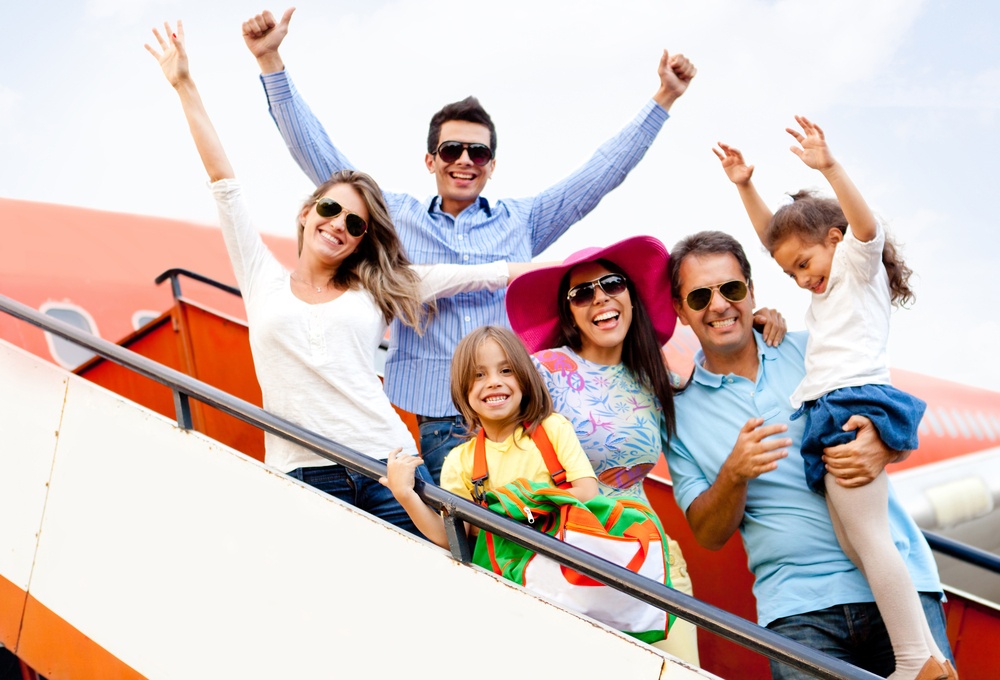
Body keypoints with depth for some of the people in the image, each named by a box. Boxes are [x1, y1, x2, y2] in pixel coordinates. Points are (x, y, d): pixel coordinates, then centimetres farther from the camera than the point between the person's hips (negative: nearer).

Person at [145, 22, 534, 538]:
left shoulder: (375, 291, 15)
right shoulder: (264, 281, 16)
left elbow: (487, 274, 13)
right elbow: (224, 182, 13)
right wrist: (185, 87, 12)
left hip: (385, 462, 1)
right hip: (302, 473, -1)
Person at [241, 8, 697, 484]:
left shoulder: (521, 222, 14)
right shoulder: (397, 218, 12)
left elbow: (601, 172, 16)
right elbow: (320, 157, 9)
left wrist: (663, 98, 15)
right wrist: (272, 63, 3)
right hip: (440, 423, -1)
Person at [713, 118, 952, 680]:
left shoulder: (859, 267, 10)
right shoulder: (828, 291, 32)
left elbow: (866, 225, -12)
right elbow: (773, 237, 37)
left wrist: (830, 167, -23)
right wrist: (746, 187, 30)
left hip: (855, 402, -9)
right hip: (830, 417, 9)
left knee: (870, 538, -17)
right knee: (856, 545, -2)